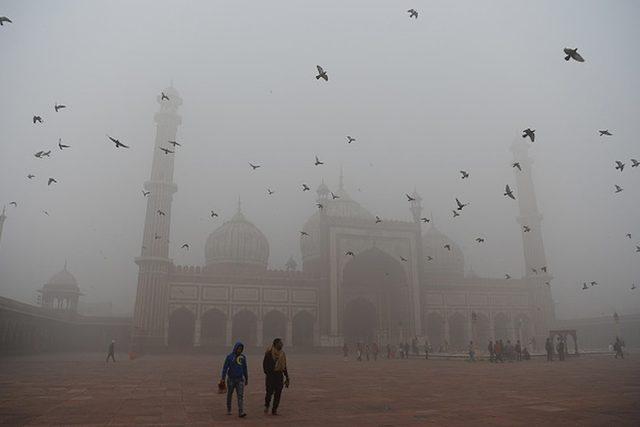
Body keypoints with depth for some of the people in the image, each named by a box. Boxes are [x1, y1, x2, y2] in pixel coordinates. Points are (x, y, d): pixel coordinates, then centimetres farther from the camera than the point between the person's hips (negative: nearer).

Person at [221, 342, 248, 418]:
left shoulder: (243, 357, 4)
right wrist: (223, 378, -19)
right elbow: (225, 367, -9)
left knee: (241, 395, -10)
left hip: (240, 379, 1)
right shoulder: (229, 356, -5)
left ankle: (241, 412, -16)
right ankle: (228, 410, 33)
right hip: (231, 379, -1)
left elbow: (245, 369, 11)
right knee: (229, 395, 13)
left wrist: (246, 379, 14)